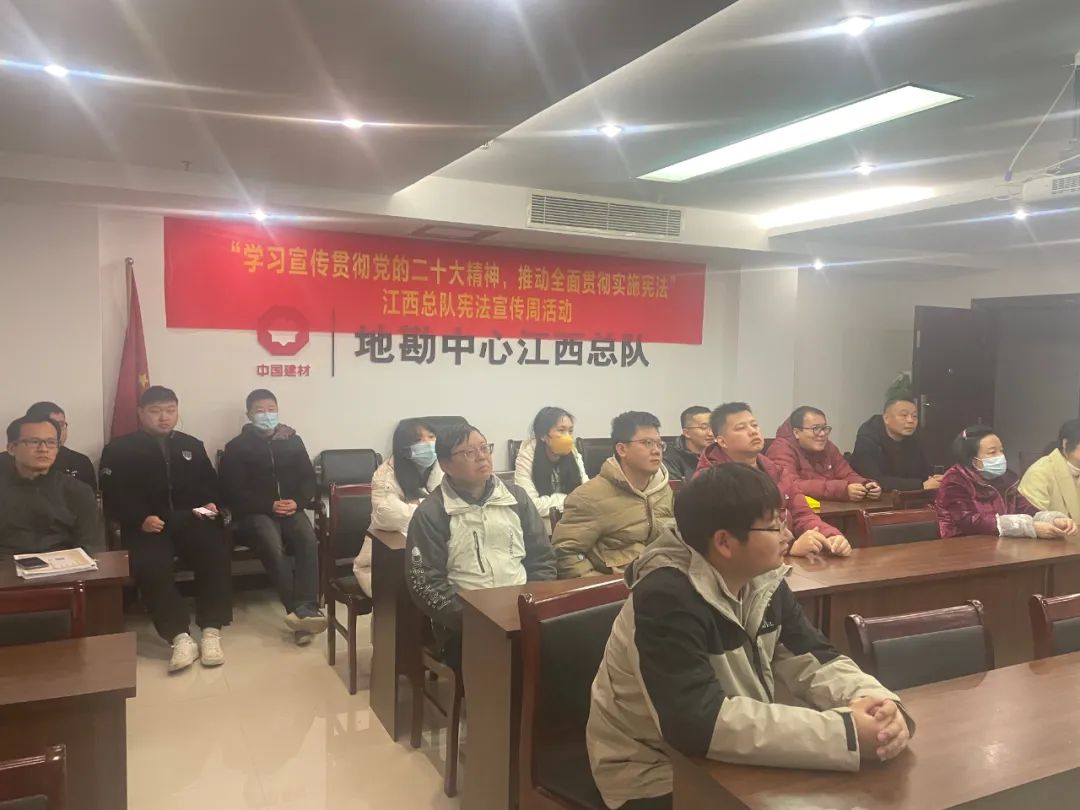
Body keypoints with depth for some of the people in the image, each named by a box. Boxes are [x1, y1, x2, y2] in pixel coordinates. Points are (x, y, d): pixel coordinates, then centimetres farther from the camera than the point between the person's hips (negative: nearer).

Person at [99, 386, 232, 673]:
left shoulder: (192, 446, 24)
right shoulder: (119, 449, 12)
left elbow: (211, 485, 22)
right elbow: (113, 497, 1)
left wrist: (211, 504, -1)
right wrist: (141, 519, -15)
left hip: (190, 520, 2)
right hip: (147, 526, -2)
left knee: (215, 555, -29)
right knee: (150, 565, -34)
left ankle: (211, 633, -24)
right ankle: (181, 638, -29)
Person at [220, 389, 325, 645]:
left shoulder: (293, 441, 15)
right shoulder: (237, 447, 6)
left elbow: (309, 478, 13)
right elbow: (233, 491, -2)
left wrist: (297, 502, -9)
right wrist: (269, 506, -14)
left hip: (291, 508, 2)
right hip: (256, 512, -2)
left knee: (308, 540, -30)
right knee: (273, 547, -33)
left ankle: (305, 608, -38)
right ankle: (300, 611, -34)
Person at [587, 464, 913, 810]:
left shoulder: (764, 581, -5)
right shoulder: (666, 598, -28)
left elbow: (814, 662, -2)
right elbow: (699, 721, -36)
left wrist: (875, 701, -23)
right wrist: (844, 734, -35)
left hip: (730, 760, 7)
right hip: (657, 775, -7)